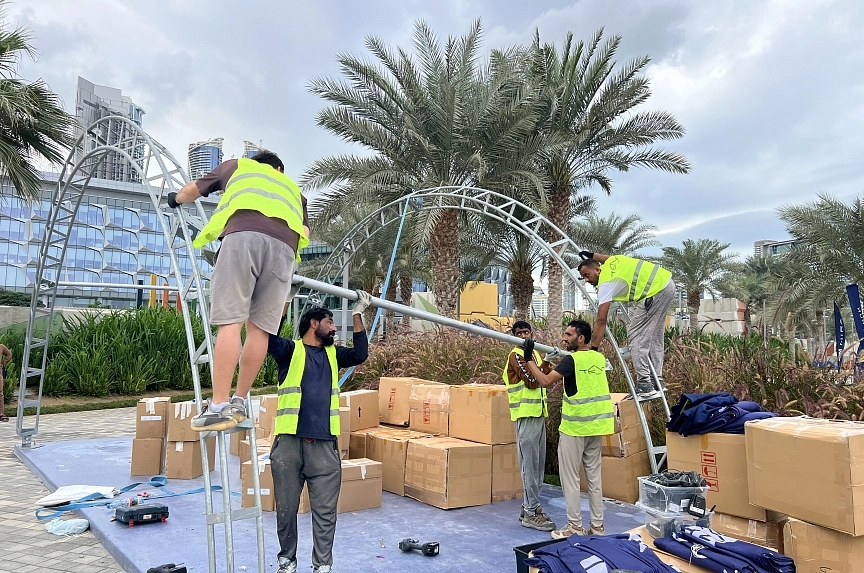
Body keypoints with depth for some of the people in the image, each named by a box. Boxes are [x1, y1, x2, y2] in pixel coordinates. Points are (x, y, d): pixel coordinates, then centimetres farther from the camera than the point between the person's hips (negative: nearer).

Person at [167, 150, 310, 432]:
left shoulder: (237, 165, 37)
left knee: (230, 321, -9)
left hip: (244, 234, -2)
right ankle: (239, 402, 10)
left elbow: (192, 190, 44)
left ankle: (219, 407, -13)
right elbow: (304, 231, 26)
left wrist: (176, 198, 64)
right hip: (285, 245, 3)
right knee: (259, 327, 5)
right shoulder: (291, 187, 41)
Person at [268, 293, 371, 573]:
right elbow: (268, 334, -15)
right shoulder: (290, 350, 3)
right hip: (289, 442, -3)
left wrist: (358, 315, 1)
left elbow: (360, 355, 3)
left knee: (325, 511, 5)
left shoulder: (332, 354, 17)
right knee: (286, 508, 10)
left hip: (325, 444, 3)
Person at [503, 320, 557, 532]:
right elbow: (532, 381, -19)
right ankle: (531, 513, 1)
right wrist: (547, 363, -19)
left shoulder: (534, 353, 17)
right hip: (526, 416, -9)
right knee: (530, 465, -5)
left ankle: (528, 507, 21)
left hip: (538, 414, 9)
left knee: (538, 465, 12)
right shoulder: (516, 355, -10)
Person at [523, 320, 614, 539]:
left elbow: (545, 381, -19)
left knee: (570, 477, 3)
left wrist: (529, 359, -11)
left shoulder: (572, 359, -15)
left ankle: (575, 526, 7)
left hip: (575, 427, -7)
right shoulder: (599, 358, 7)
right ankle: (597, 526, 18)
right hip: (596, 425, 7)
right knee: (594, 476, 13)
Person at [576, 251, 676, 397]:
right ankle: (657, 381, 22)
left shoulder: (606, 284, -11)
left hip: (655, 291, -10)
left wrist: (593, 348, -11)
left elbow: (601, 320, -14)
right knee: (654, 336, 17)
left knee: (636, 335, -8)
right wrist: (592, 255, 51)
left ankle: (644, 384, -12)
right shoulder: (610, 261, 11)